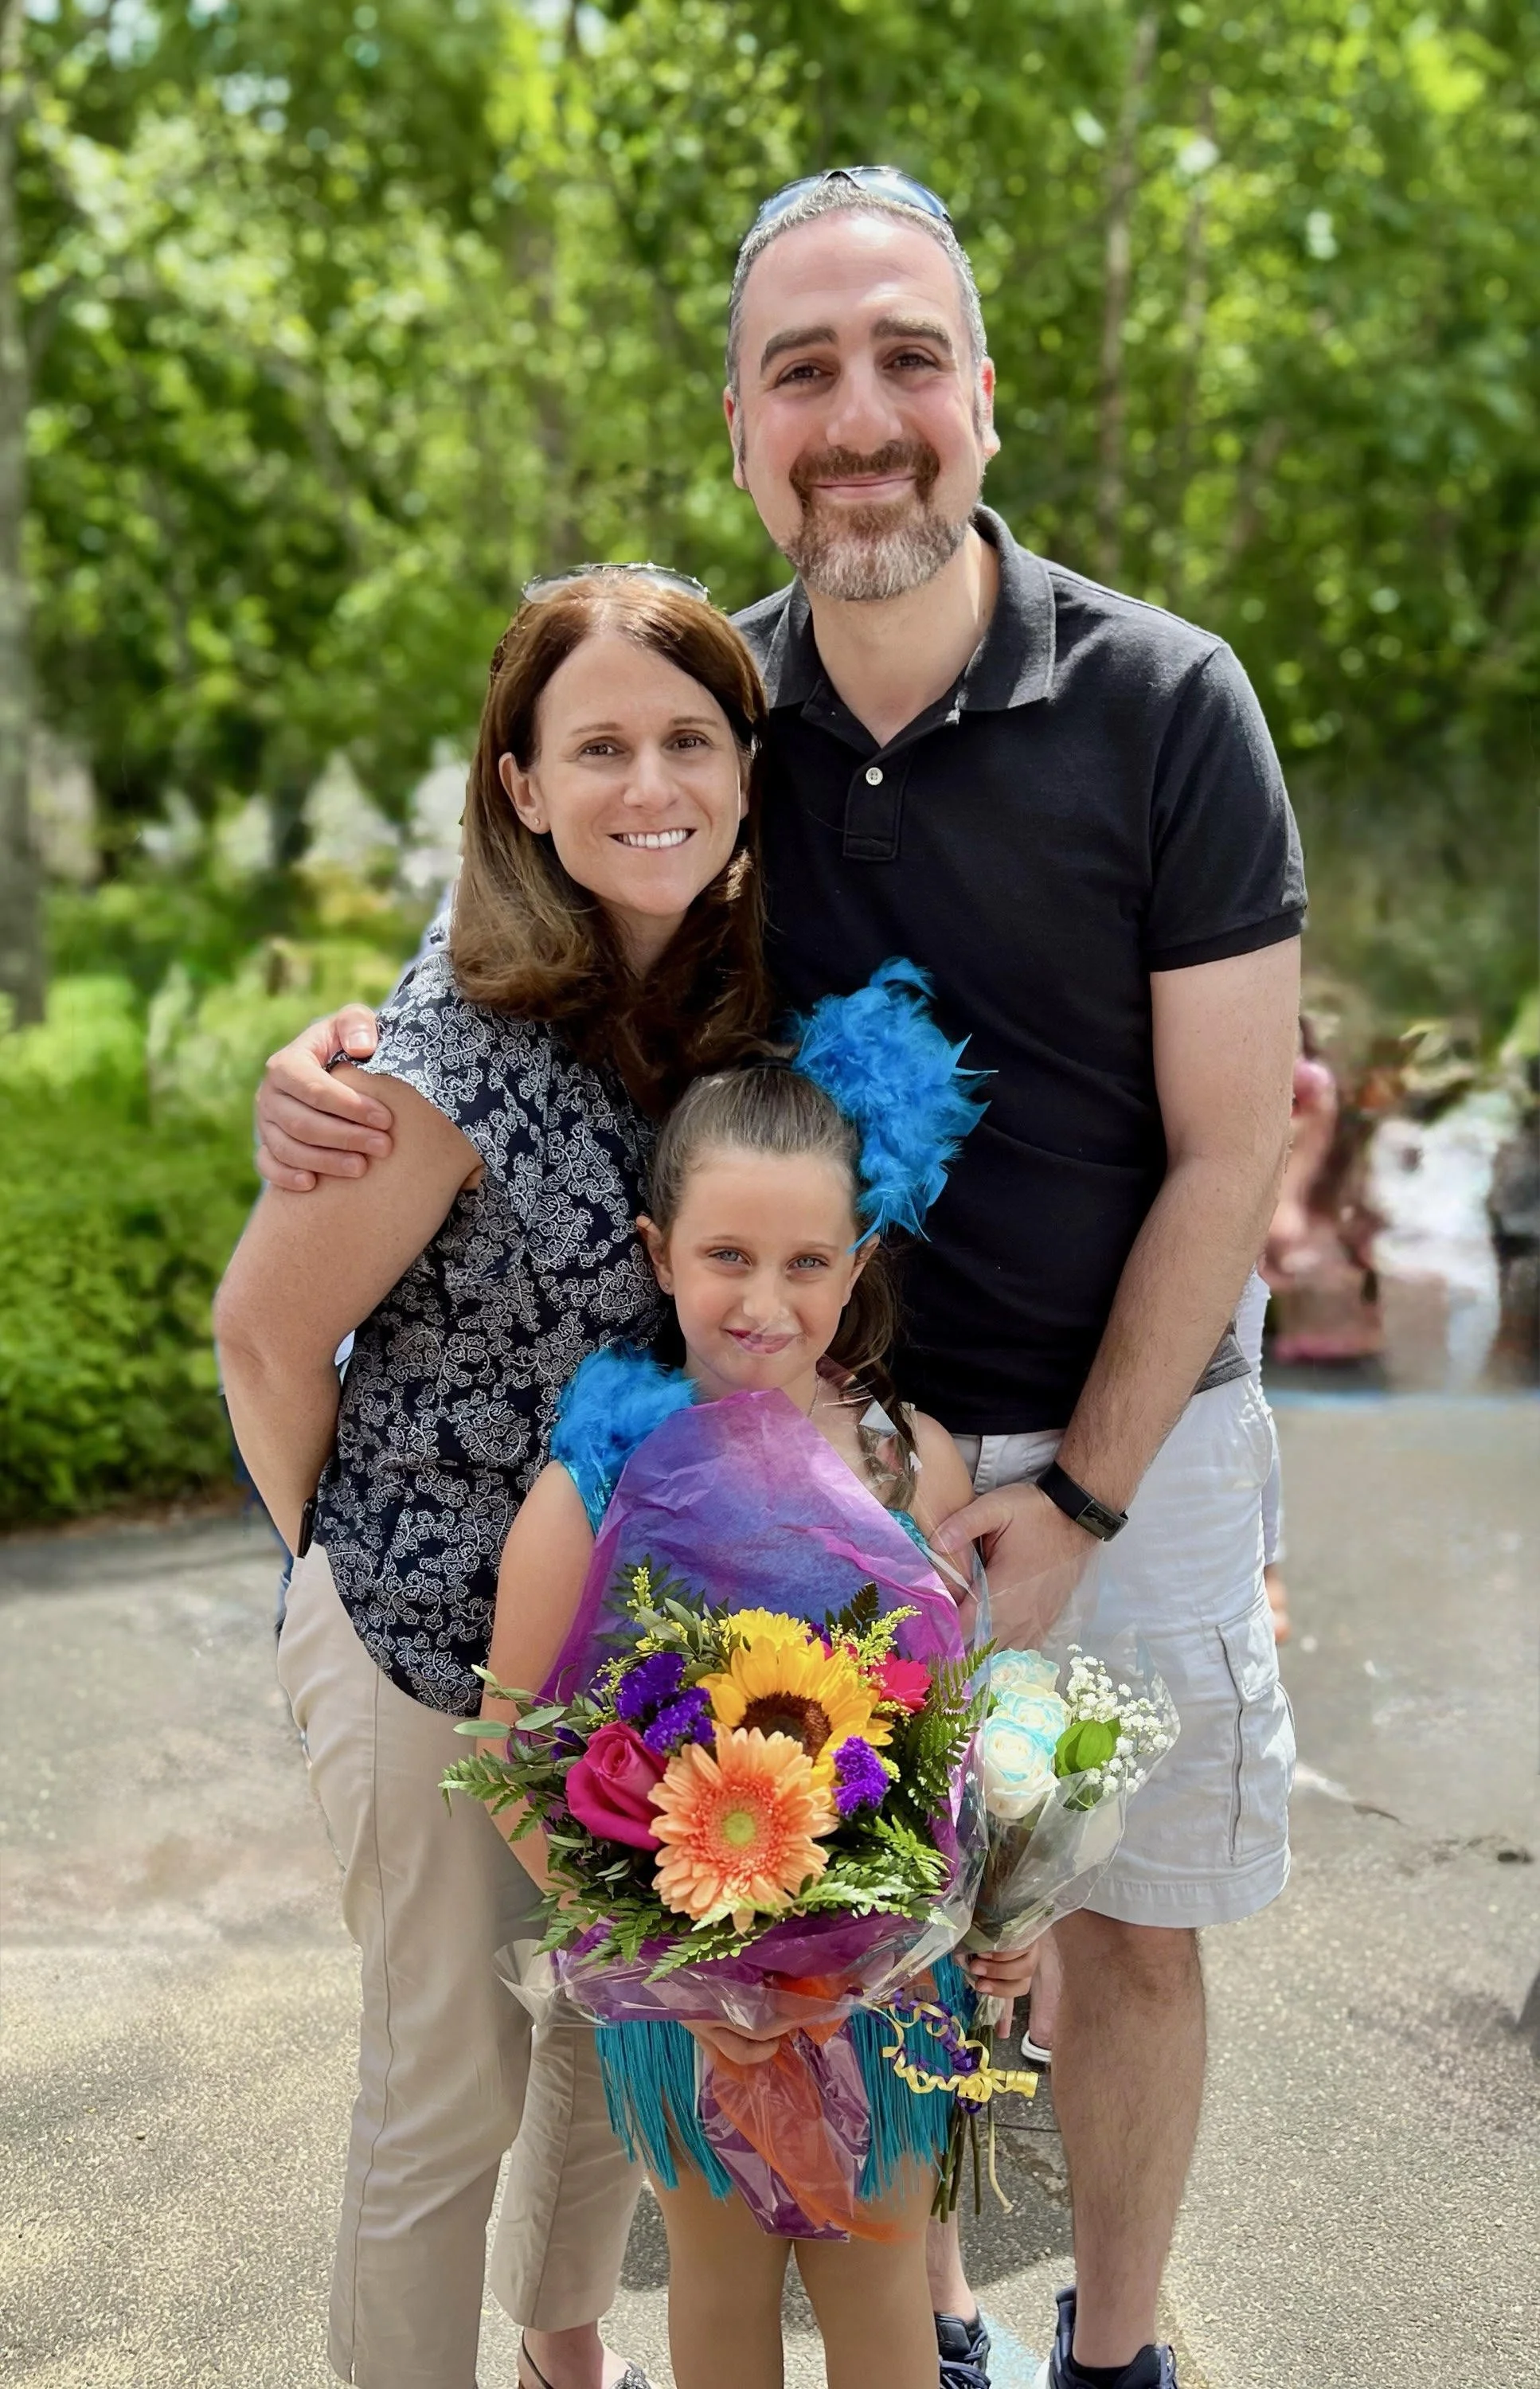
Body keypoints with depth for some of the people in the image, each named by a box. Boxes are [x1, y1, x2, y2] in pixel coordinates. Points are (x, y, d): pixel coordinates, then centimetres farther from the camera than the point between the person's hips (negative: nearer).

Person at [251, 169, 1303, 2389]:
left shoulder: (1164, 704, -13)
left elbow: (1226, 1153, -10)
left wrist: (1079, 1495, -12)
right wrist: (341, 1062, -16)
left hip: (1125, 1432, -1)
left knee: (1135, 1935, 12)